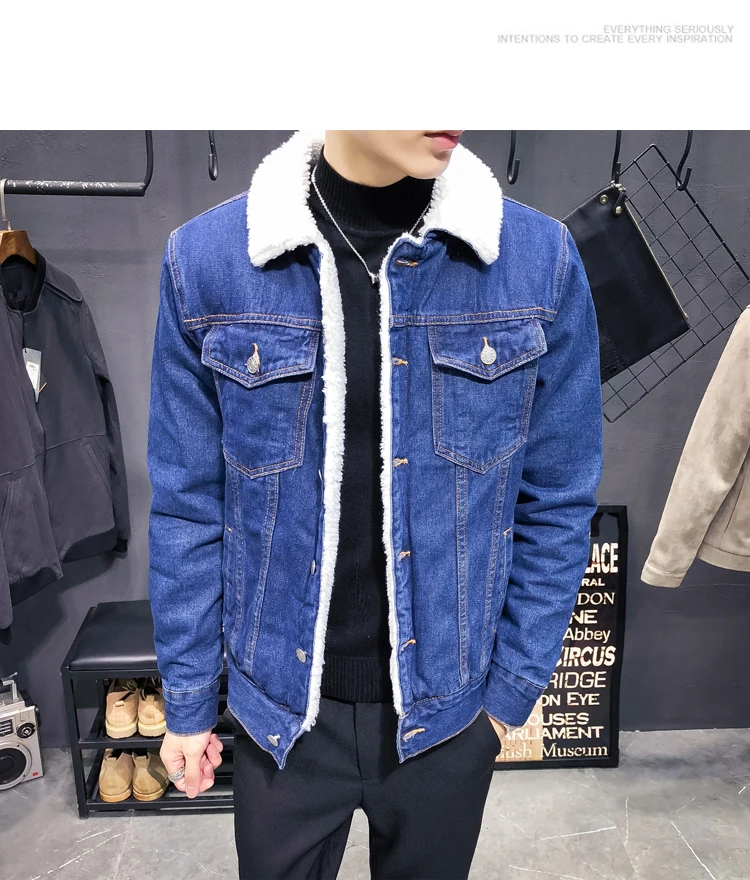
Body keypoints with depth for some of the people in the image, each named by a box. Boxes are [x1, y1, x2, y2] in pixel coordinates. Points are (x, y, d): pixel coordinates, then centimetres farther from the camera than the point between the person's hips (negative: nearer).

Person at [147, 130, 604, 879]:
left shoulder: (539, 259, -11)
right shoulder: (206, 260, -11)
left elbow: (555, 503, -3)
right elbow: (189, 505, -4)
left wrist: (512, 691, 0)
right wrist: (187, 702, 3)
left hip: (447, 709, 1)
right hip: (281, 709, 0)